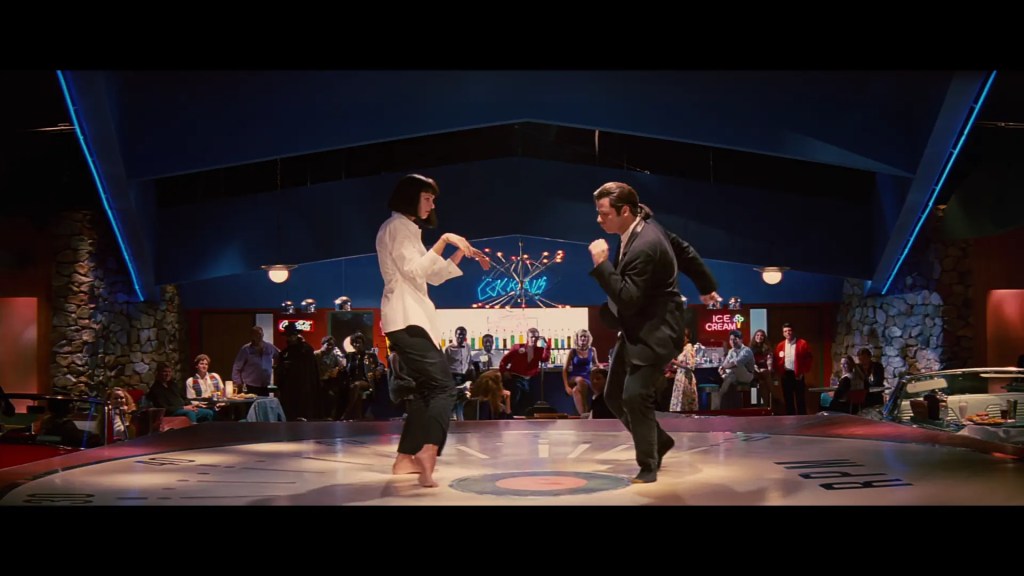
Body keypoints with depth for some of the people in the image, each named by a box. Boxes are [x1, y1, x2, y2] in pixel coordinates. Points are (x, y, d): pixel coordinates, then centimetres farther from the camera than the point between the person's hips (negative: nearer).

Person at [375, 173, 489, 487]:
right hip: (406, 318, -10)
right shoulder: (396, 226, -6)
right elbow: (413, 270, -17)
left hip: (411, 317, 10)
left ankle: (406, 458, 14)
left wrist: (463, 253, 14)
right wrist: (444, 240, -15)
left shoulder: (408, 229, 24)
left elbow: (434, 275, 23)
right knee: (443, 386, -19)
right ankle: (427, 451, -33)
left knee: (425, 388, 12)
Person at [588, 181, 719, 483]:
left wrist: (601, 264, -29)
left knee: (635, 397, -14)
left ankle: (648, 466, 3)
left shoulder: (644, 246, -27)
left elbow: (628, 299, -29)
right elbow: (685, 251, 16)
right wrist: (706, 286, 27)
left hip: (655, 332, -11)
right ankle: (658, 441, 30)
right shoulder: (644, 227, 3)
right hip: (636, 330, 11)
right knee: (614, 395, 12)